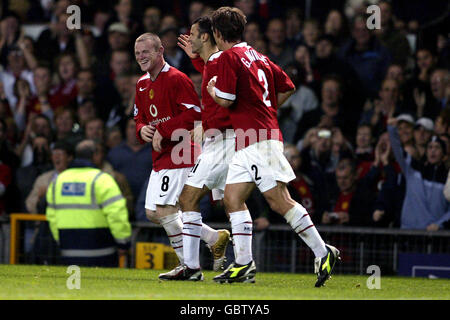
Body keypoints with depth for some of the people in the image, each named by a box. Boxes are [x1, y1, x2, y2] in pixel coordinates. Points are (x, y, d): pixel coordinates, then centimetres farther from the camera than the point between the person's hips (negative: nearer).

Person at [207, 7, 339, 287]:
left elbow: (225, 100, -14)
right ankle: (244, 264, 3)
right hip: (247, 143, 9)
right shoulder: (257, 56, 19)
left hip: (258, 139, -9)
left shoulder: (229, 57, -7)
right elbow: (288, 87, 21)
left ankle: (322, 252, -12)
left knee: (279, 201, -11)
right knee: (233, 197, 7)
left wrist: (212, 90, 6)